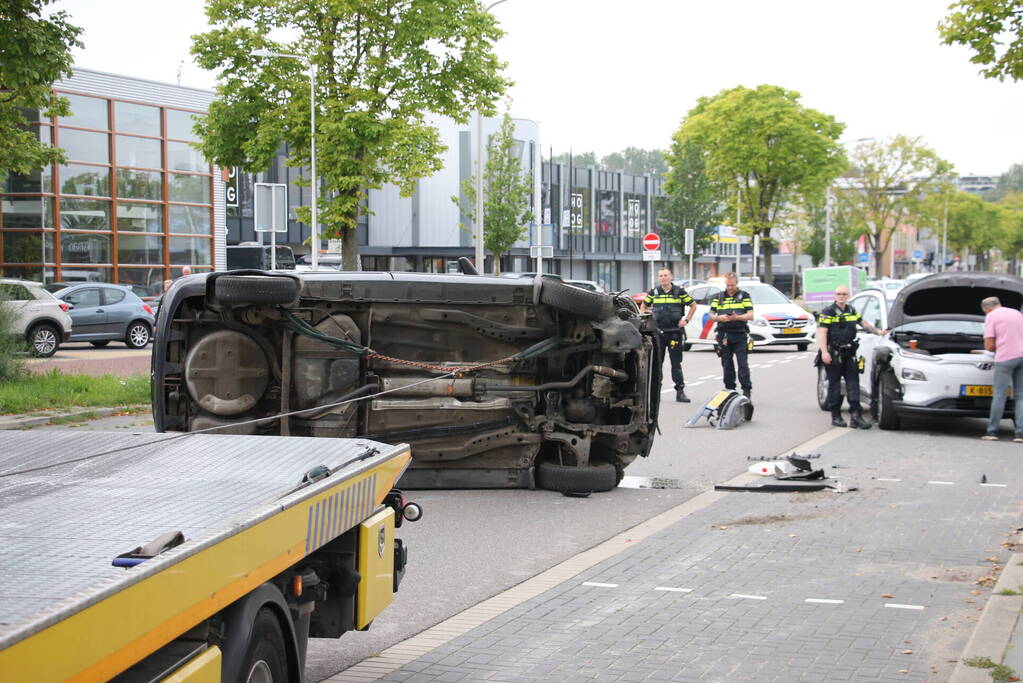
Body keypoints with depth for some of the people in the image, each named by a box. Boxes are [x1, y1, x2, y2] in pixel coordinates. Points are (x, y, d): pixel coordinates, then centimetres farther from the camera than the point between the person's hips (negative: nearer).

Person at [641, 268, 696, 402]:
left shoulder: (679, 292, 2)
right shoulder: (653, 292, 7)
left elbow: (693, 305, 12)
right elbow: (643, 306, 20)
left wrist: (686, 320, 1)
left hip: (675, 332, -2)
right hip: (658, 332, 2)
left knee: (676, 363, 0)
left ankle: (680, 391, 2)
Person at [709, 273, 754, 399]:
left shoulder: (744, 296, 7)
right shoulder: (719, 297, 15)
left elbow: (750, 315, -2)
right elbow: (711, 315, 12)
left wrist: (737, 317, -20)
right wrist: (719, 318, -10)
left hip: (740, 335, -3)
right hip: (724, 335, 3)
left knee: (743, 364, -8)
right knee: (727, 364, 6)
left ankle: (747, 390, -6)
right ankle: (729, 389, 13)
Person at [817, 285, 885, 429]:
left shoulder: (852, 311, 16)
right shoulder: (828, 311, -3)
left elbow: (863, 324, 34)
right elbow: (822, 332, -11)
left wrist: (878, 331, 34)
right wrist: (824, 352, -21)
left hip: (849, 353, 5)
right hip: (833, 354, -5)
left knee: (853, 384, -1)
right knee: (835, 385, 1)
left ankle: (856, 415, -3)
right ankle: (836, 417, 8)